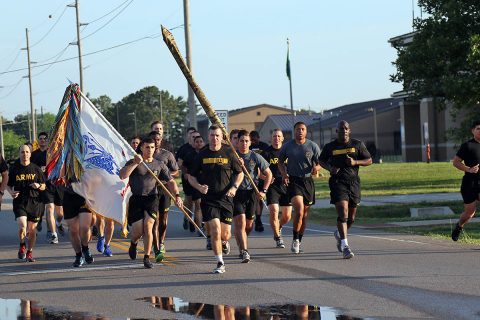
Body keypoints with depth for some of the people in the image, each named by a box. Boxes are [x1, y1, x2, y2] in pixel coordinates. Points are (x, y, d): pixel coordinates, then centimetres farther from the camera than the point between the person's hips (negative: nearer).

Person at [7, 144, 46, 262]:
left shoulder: (36, 169, 5)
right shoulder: (14, 169, 4)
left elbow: (44, 186, 10)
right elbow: (8, 185, 13)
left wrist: (38, 186, -12)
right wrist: (11, 192, -8)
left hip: (35, 202, 1)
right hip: (19, 202, -1)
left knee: (32, 230, 5)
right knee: (22, 227, -19)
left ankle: (30, 252, 25)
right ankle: (22, 245, 10)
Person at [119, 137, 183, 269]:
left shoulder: (159, 165, 10)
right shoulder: (133, 162, 3)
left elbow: (170, 181, 11)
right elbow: (122, 175, -13)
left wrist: (177, 195, -4)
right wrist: (136, 163, -19)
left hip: (152, 199, 1)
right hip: (136, 199, -1)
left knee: (148, 226, -16)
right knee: (137, 230, -5)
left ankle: (147, 258, -6)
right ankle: (133, 243, 33)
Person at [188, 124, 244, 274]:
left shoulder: (229, 153, 3)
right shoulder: (202, 155, 4)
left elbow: (240, 173, 13)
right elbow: (191, 176, 11)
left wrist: (234, 187, -5)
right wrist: (199, 186, -8)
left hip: (226, 198, 1)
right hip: (208, 198, -1)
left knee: (225, 233, 4)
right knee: (215, 230, -13)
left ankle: (224, 242, 43)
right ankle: (220, 263, -2)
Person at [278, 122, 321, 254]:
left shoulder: (313, 146, 2)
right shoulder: (287, 146, 3)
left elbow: (319, 163, 7)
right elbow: (280, 161, 14)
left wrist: (316, 168, -17)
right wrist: (284, 174, -4)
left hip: (308, 181, 2)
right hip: (293, 181, -2)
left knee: (305, 213, 9)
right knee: (299, 211, -18)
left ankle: (299, 241, 25)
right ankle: (295, 240, -4)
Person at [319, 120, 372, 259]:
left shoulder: (357, 144, 6)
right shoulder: (330, 147, 4)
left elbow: (369, 160, 8)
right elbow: (321, 160, 18)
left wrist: (355, 162, -11)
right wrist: (330, 168, -3)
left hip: (354, 181, 3)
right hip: (337, 182, -3)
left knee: (351, 217, 10)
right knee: (343, 213, -18)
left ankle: (339, 234, 40)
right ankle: (345, 246, -21)